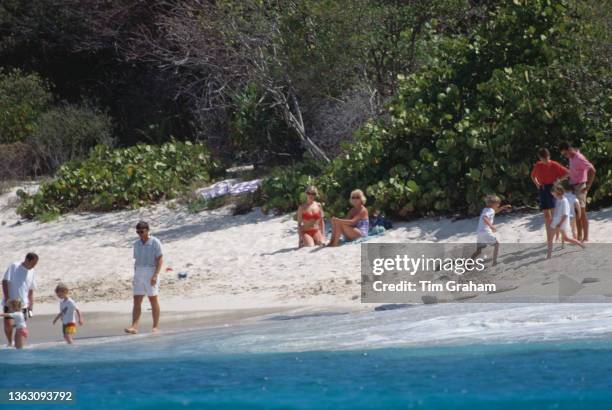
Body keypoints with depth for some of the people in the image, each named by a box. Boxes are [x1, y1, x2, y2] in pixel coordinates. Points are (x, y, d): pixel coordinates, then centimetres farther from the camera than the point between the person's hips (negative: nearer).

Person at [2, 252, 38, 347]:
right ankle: (9, 342, 10)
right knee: (8, 324, -11)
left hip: (23, 303, 4)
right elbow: (5, 281, -8)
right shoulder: (14, 267, -6)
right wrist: (7, 298, -14)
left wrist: (31, 304, 8)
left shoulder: (32, 273, 9)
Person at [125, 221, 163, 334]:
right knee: (136, 300, -3)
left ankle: (156, 326, 8)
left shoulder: (155, 242, -5)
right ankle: (134, 326, -9)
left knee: (153, 300, 1)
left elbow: (160, 259, -9)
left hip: (151, 272, -5)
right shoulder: (136, 244, 12)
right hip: (139, 273, 5)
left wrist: (155, 275, -18)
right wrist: (135, 276, 13)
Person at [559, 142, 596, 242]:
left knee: (581, 213, -7)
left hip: (580, 187, -9)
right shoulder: (571, 158, 10)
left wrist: (588, 186, -23)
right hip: (573, 187, 9)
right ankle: (579, 237, 14)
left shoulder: (579, 158, -18)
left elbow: (592, 170, -26)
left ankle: (585, 238, -4)